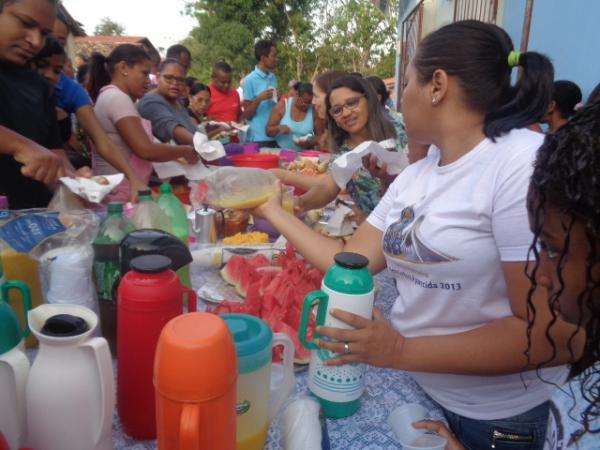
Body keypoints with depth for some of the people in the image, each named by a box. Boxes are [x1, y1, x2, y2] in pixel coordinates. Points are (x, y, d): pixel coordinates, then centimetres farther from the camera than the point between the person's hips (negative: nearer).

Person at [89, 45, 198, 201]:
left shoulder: (112, 97, 16)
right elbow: (146, 150, -23)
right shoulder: (117, 98, -15)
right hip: (119, 197, -10)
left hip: (123, 194, 10)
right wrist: (184, 151, -9)